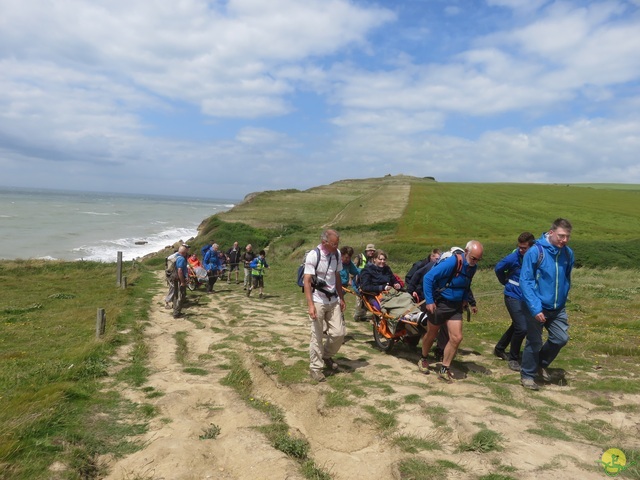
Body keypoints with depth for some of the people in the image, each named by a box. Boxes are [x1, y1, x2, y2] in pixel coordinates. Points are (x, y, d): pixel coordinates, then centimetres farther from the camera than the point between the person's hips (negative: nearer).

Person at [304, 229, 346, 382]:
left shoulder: (336, 254, 2)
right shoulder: (313, 255, -16)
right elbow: (307, 281, -17)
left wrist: (341, 298, 14)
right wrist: (310, 305, -22)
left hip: (333, 300, 5)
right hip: (317, 301, -5)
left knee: (339, 333, 5)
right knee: (317, 336, 1)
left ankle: (327, 355, 32)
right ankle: (315, 367, 16)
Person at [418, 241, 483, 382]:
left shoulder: (473, 267, -1)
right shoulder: (451, 263, -24)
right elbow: (428, 277, -24)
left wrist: (465, 299, 7)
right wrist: (429, 301, -24)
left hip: (456, 306, 6)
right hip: (439, 304, -5)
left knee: (456, 338, -3)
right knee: (431, 335, 12)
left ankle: (444, 369, 12)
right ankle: (423, 360, 37)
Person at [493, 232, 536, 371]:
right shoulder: (513, 258, -18)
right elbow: (498, 269, 1)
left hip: (527, 297, 5)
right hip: (513, 297, -5)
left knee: (517, 326, 18)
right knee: (522, 328, -12)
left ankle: (499, 349, 38)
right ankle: (513, 358, 9)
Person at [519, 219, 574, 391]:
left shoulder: (568, 253, -1)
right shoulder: (535, 252, -18)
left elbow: (567, 279, 14)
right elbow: (525, 281, -18)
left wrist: (562, 299, 15)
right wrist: (535, 308, -24)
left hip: (558, 308, 5)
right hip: (538, 308, -5)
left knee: (561, 338, 8)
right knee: (534, 343, 5)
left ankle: (541, 364, 34)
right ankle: (527, 375, 25)